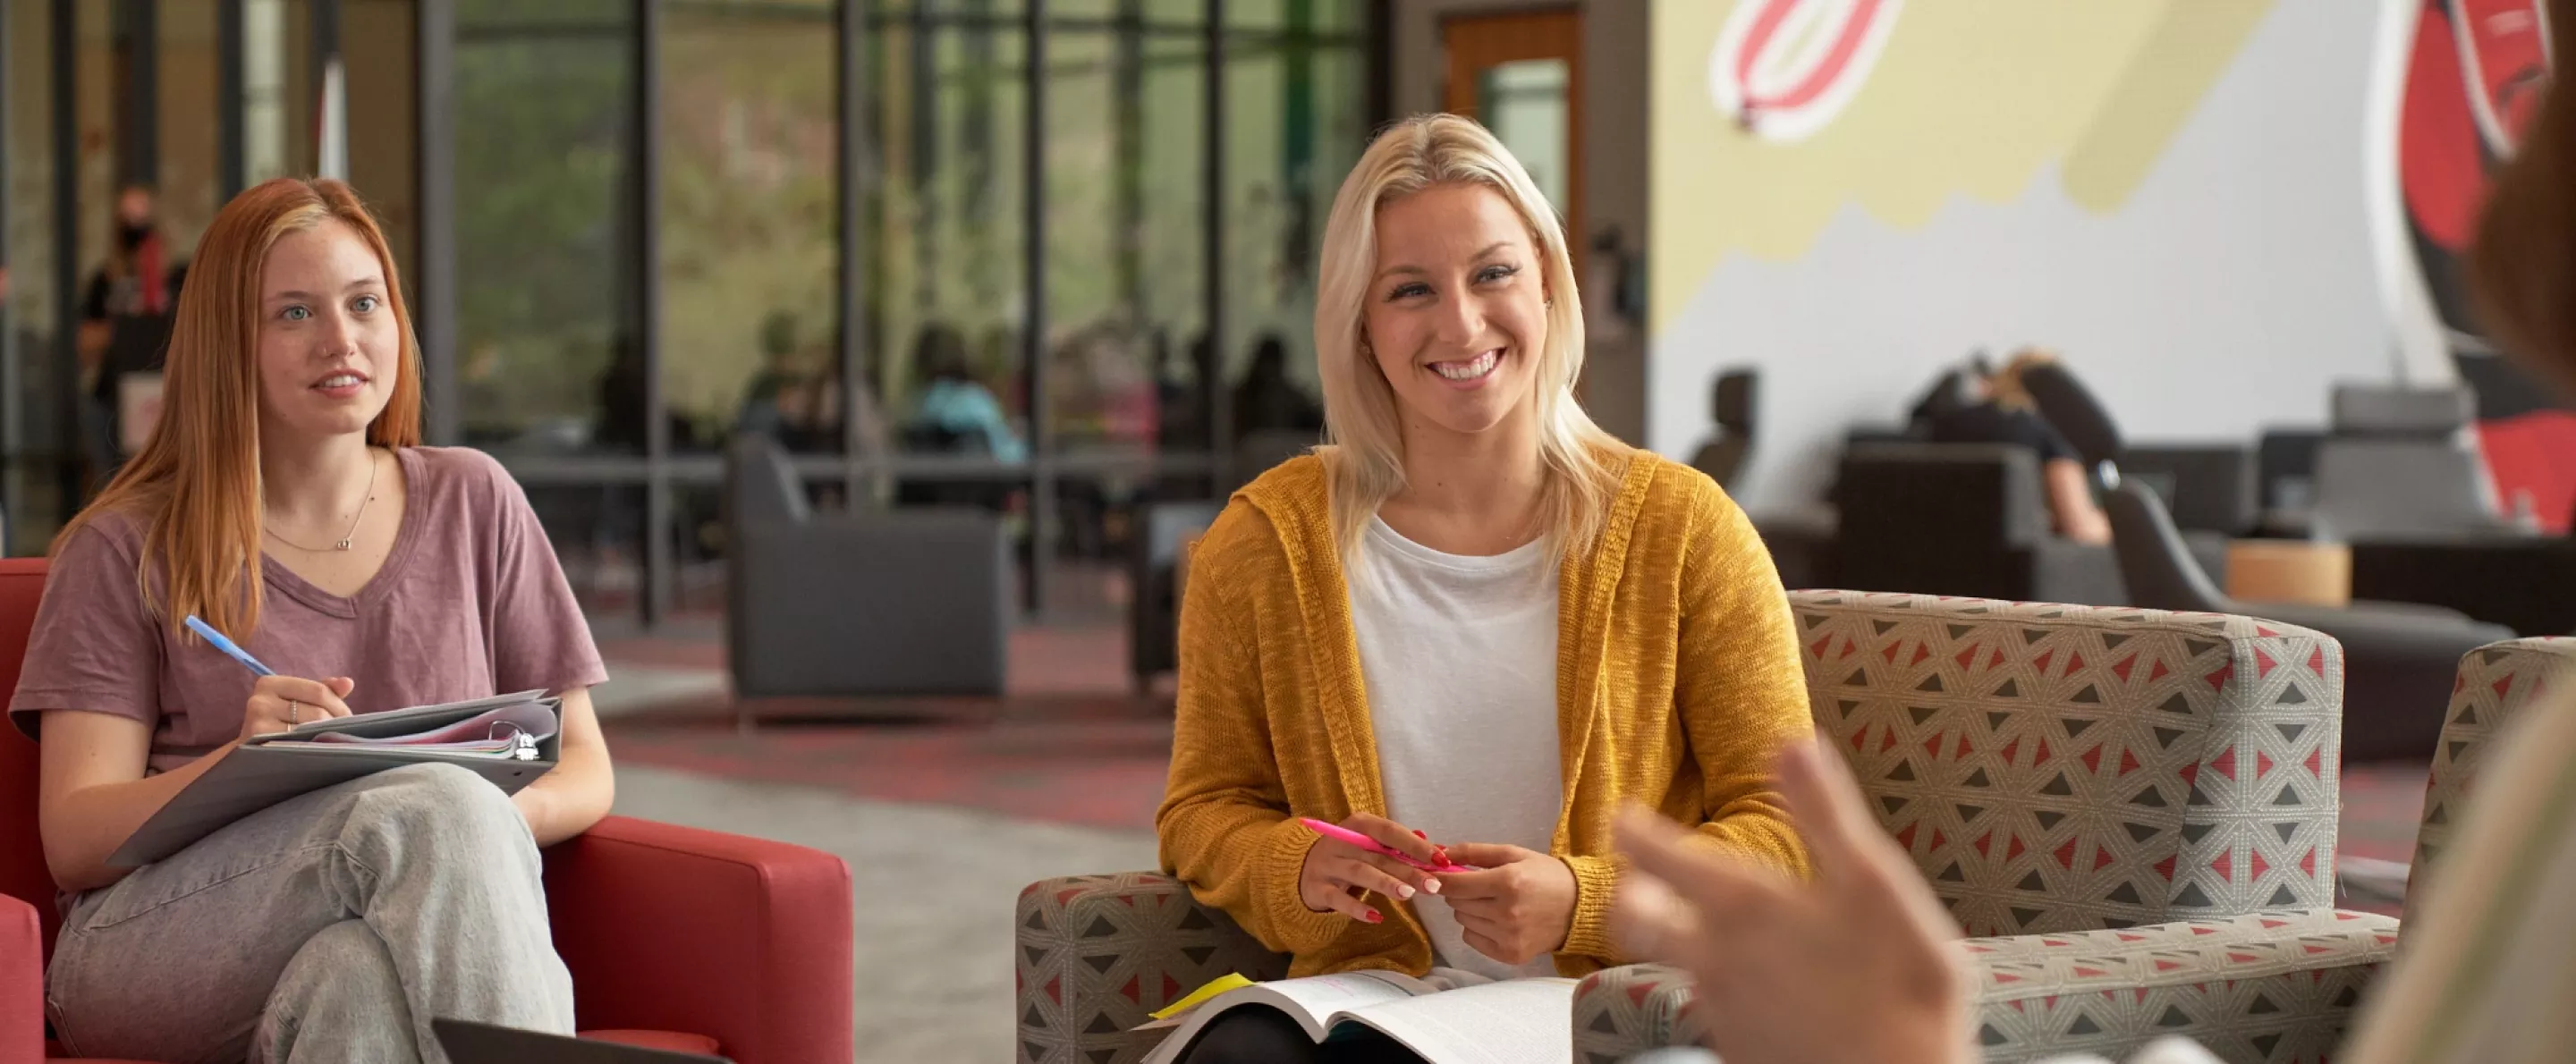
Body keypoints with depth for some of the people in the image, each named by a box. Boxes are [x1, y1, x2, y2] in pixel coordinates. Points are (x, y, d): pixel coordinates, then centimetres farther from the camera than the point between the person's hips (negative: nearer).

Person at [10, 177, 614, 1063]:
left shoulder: (472, 502, 18)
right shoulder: (127, 550, 10)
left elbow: (584, 771, 17)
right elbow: (73, 839, 2)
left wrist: (502, 819, -9)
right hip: (157, 944, -2)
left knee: (359, 981, -38)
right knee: (441, 805, -34)